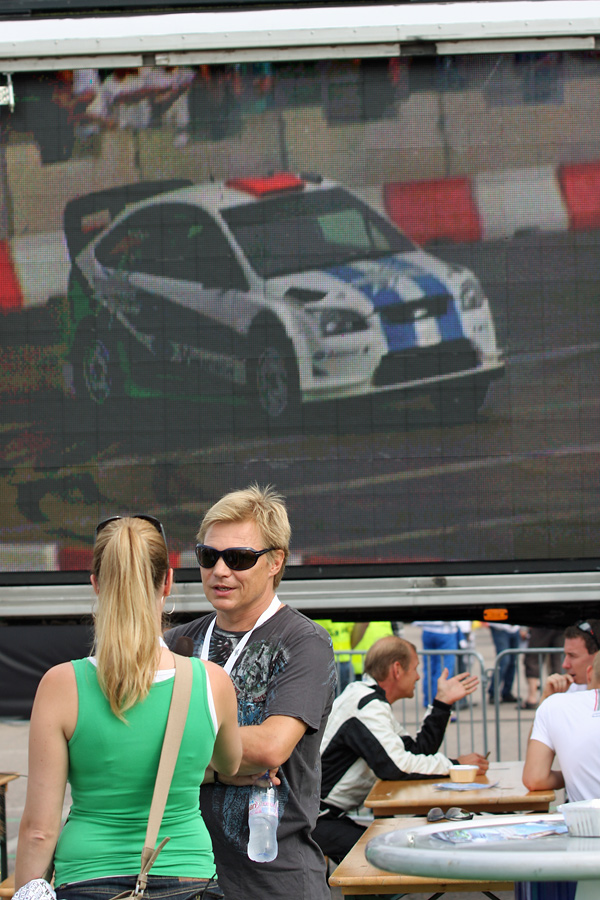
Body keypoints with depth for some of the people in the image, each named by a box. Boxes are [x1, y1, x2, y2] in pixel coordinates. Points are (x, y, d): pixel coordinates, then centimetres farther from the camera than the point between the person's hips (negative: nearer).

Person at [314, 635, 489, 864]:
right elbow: (394, 765, -27)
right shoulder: (365, 705, -17)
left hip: (333, 816, 10)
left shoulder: (375, 703, 17)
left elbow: (417, 751, 13)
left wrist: (443, 703, 12)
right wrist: (454, 765, -16)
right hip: (313, 821, -10)